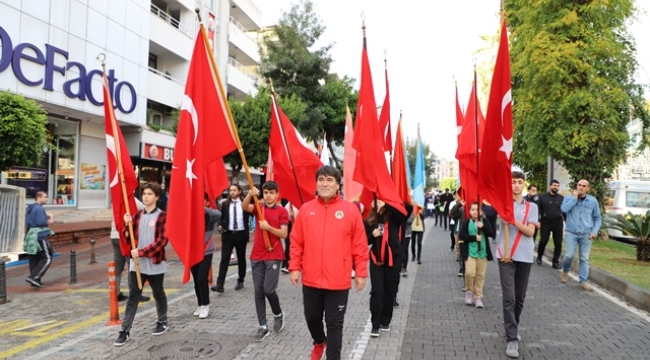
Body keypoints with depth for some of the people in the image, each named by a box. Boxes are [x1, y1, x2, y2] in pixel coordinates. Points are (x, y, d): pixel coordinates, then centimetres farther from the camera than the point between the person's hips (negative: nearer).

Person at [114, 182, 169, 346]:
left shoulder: (162, 216, -8)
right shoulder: (137, 215, 8)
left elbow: (162, 240, -16)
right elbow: (129, 239, 9)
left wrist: (142, 252, -20)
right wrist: (127, 225, -9)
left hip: (155, 263, -4)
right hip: (136, 263, 4)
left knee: (158, 294, 13)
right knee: (133, 296, 4)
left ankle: (162, 322, 31)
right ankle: (125, 330, 9)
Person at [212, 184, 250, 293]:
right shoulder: (225, 204, 6)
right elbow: (221, 217, 8)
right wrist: (220, 226, -9)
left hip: (241, 234, 0)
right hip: (228, 234, 0)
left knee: (241, 258, 11)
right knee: (224, 259, -7)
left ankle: (240, 281, 25)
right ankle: (220, 284, -10)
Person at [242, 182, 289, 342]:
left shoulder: (282, 211, -2)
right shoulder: (258, 208, 7)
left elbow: (284, 234, -6)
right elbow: (244, 207, -14)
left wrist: (268, 227, -19)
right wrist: (250, 194, -32)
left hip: (274, 256, -4)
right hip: (257, 256, 4)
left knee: (268, 289, -7)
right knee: (258, 292, 5)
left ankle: (278, 314, 23)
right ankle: (263, 326, 14)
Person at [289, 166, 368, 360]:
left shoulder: (350, 210, -5)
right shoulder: (306, 209, 1)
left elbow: (360, 245, -3)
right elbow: (296, 242, 4)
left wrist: (361, 272, -4)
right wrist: (294, 267, 0)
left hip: (338, 281, -3)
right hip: (310, 279, 3)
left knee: (334, 324, 6)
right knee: (312, 317, 20)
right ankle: (320, 342, 50)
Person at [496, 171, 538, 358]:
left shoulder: (531, 206, 7)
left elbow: (530, 231, -3)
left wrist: (514, 221, -20)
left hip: (525, 257, 3)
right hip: (506, 255, -2)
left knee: (520, 298, 14)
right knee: (509, 298, -7)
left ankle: (513, 328, 35)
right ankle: (512, 338, -3)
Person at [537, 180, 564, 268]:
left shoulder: (562, 198, 6)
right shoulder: (543, 197, 0)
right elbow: (538, 209, -1)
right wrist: (538, 221, -8)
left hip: (558, 223, 2)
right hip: (545, 222, -2)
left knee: (558, 243, 1)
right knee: (543, 241, 0)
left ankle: (556, 261, 11)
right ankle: (539, 256, 24)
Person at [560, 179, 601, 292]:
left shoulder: (593, 201, 4)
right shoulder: (569, 198, 0)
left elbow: (597, 218, 11)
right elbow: (564, 209, -20)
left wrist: (595, 231, -2)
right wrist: (574, 198, -13)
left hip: (586, 235, 1)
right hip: (571, 233, -1)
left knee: (584, 258, 1)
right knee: (569, 255, -7)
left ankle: (583, 281, 8)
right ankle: (565, 271, 21)